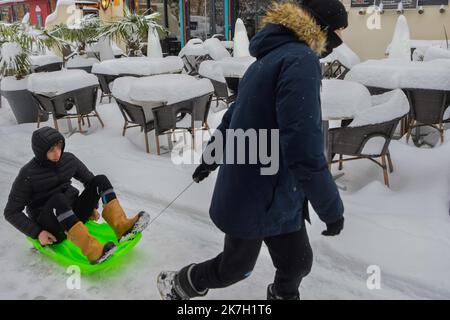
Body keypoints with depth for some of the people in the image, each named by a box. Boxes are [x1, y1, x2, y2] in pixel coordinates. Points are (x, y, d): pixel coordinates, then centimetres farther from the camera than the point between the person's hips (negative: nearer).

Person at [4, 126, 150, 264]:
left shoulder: (68, 159, 0)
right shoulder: (28, 174, -12)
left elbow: (88, 179, 17)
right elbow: (11, 212, -8)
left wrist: (92, 205, 8)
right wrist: (37, 233, -15)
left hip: (73, 214, 5)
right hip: (52, 229, -5)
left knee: (100, 180, -12)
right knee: (58, 199, -37)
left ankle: (122, 227, -31)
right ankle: (93, 251, -49)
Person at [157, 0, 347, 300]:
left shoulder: (273, 57, 10)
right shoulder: (300, 61, -22)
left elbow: (237, 114, 20)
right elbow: (304, 148, -30)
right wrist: (331, 208, -19)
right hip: (258, 196, -8)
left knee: (297, 261, 18)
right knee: (236, 266, 17)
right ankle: (175, 284, 42)